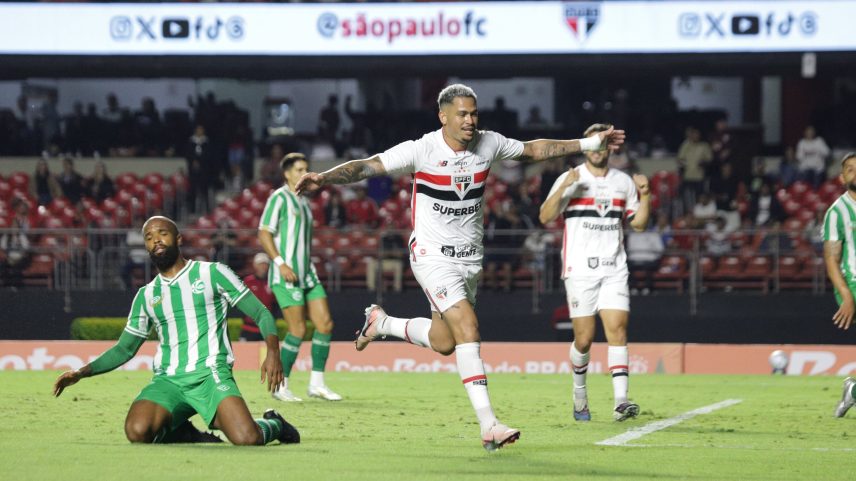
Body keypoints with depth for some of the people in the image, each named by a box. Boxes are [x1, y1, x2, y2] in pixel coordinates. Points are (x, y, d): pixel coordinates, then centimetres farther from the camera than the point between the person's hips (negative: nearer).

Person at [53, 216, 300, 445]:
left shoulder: (212, 273, 7)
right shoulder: (146, 295, 18)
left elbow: (261, 313, 6)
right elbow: (124, 350, 25)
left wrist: (273, 353, -12)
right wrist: (81, 373, 12)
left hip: (211, 375, -3)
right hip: (168, 380, 3)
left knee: (247, 439, -28)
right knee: (137, 432, -29)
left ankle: (273, 424, 11)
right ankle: (182, 431, 6)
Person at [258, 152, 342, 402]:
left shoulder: (303, 201, 19)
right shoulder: (279, 198, -6)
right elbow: (264, 234, -13)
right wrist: (280, 262, -22)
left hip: (308, 274, 8)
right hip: (286, 275, -8)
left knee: (325, 324, 1)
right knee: (298, 330, -11)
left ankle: (317, 383, 7)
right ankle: (281, 386, 0)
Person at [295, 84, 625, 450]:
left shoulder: (488, 144, 0)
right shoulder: (421, 150, -15)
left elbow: (533, 150, 15)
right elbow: (368, 167, -20)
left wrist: (589, 143, 17)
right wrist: (323, 178, -35)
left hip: (470, 258, 6)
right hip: (433, 255, -6)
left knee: (444, 343, 12)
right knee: (468, 328, -21)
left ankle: (380, 322, 40)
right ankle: (488, 425, -24)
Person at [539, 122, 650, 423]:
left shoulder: (624, 182, 12)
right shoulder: (570, 179, 1)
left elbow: (639, 224, 16)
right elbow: (545, 217, -8)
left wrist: (644, 195, 0)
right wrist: (563, 188, -22)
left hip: (614, 268, 2)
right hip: (580, 269, -2)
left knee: (617, 329, -13)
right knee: (584, 338, -1)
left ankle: (620, 401, -21)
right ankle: (579, 392, 25)